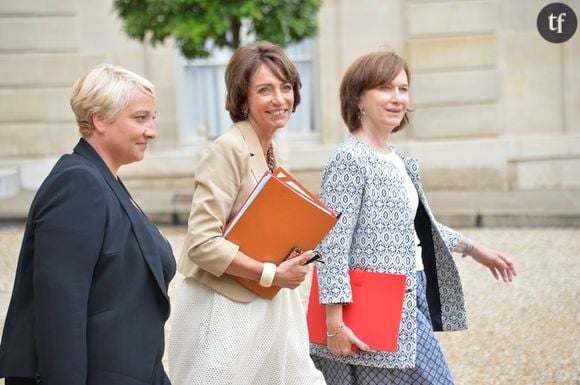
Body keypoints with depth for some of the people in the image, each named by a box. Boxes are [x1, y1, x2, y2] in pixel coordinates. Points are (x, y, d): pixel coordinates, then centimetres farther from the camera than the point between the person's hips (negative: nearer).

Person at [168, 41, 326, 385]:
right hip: (226, 311, -8)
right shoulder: (229, 149, -15)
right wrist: (272, 274, -19)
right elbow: (202, 242, -22)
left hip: (269, 309, 8)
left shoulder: (269, 153, 10)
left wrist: (292, 264, 5)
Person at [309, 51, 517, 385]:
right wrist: (335, 324, -23)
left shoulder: (397, 159, 13)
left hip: (407, 306, 9)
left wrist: (474, 249, 31)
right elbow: (332, 246, -19)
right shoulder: (350, 160, -15)